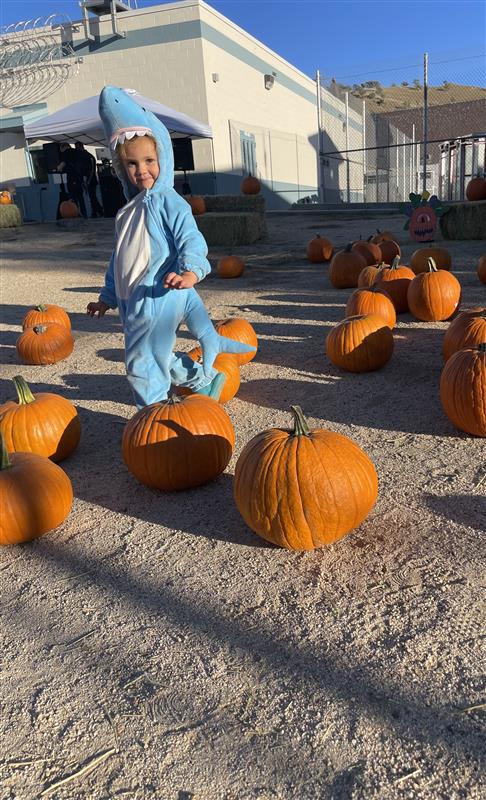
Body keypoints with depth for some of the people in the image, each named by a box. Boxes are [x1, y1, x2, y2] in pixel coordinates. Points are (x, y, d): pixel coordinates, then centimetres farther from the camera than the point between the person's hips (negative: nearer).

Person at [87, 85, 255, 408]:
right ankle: (206, 379, 39)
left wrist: (190, 271, -40)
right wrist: (108, 297, 29)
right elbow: (120, 259, 25)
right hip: (134, 298, 9)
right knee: (160, 358, 20)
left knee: (142, 362, -3)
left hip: (158, 296, -9)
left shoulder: (168, 201, -7)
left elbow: (190, 239, -20)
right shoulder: (129, 210, 18)